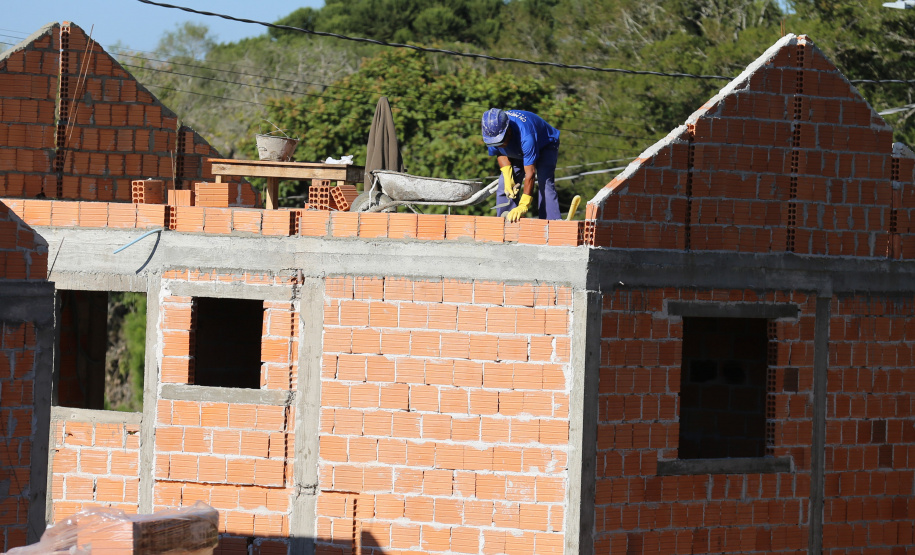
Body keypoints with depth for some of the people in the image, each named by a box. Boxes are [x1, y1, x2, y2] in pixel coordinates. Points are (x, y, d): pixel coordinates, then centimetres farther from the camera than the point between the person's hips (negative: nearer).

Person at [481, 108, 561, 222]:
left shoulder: (526, 136, -46)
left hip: (545, 146, -6)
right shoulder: (492, 132, -28)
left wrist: (523, 206, -48)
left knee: (544, 183, -27)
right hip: (517, 152, 6)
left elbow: (530, 173, -45)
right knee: (504, 185, -8)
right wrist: (508, 177, -22)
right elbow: (500, 153, -6)